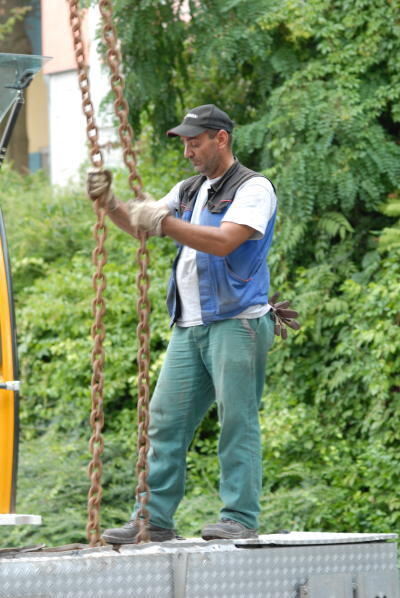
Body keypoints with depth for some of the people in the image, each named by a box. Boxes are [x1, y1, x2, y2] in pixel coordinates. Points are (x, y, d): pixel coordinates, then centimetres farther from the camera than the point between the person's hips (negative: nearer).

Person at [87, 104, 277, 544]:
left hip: (235, 322, -7)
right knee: (165, 420, 2)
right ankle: (155, 519, 3)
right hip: (189, 327, 7)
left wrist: (164, 222, -21)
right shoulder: (189, 191, 20)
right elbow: (139, 223, 18)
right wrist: (110, 204, -2)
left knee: (237, 421, -7)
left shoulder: (253, 189, -4)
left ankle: (240, 518, -5)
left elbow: (223, 242, -18)